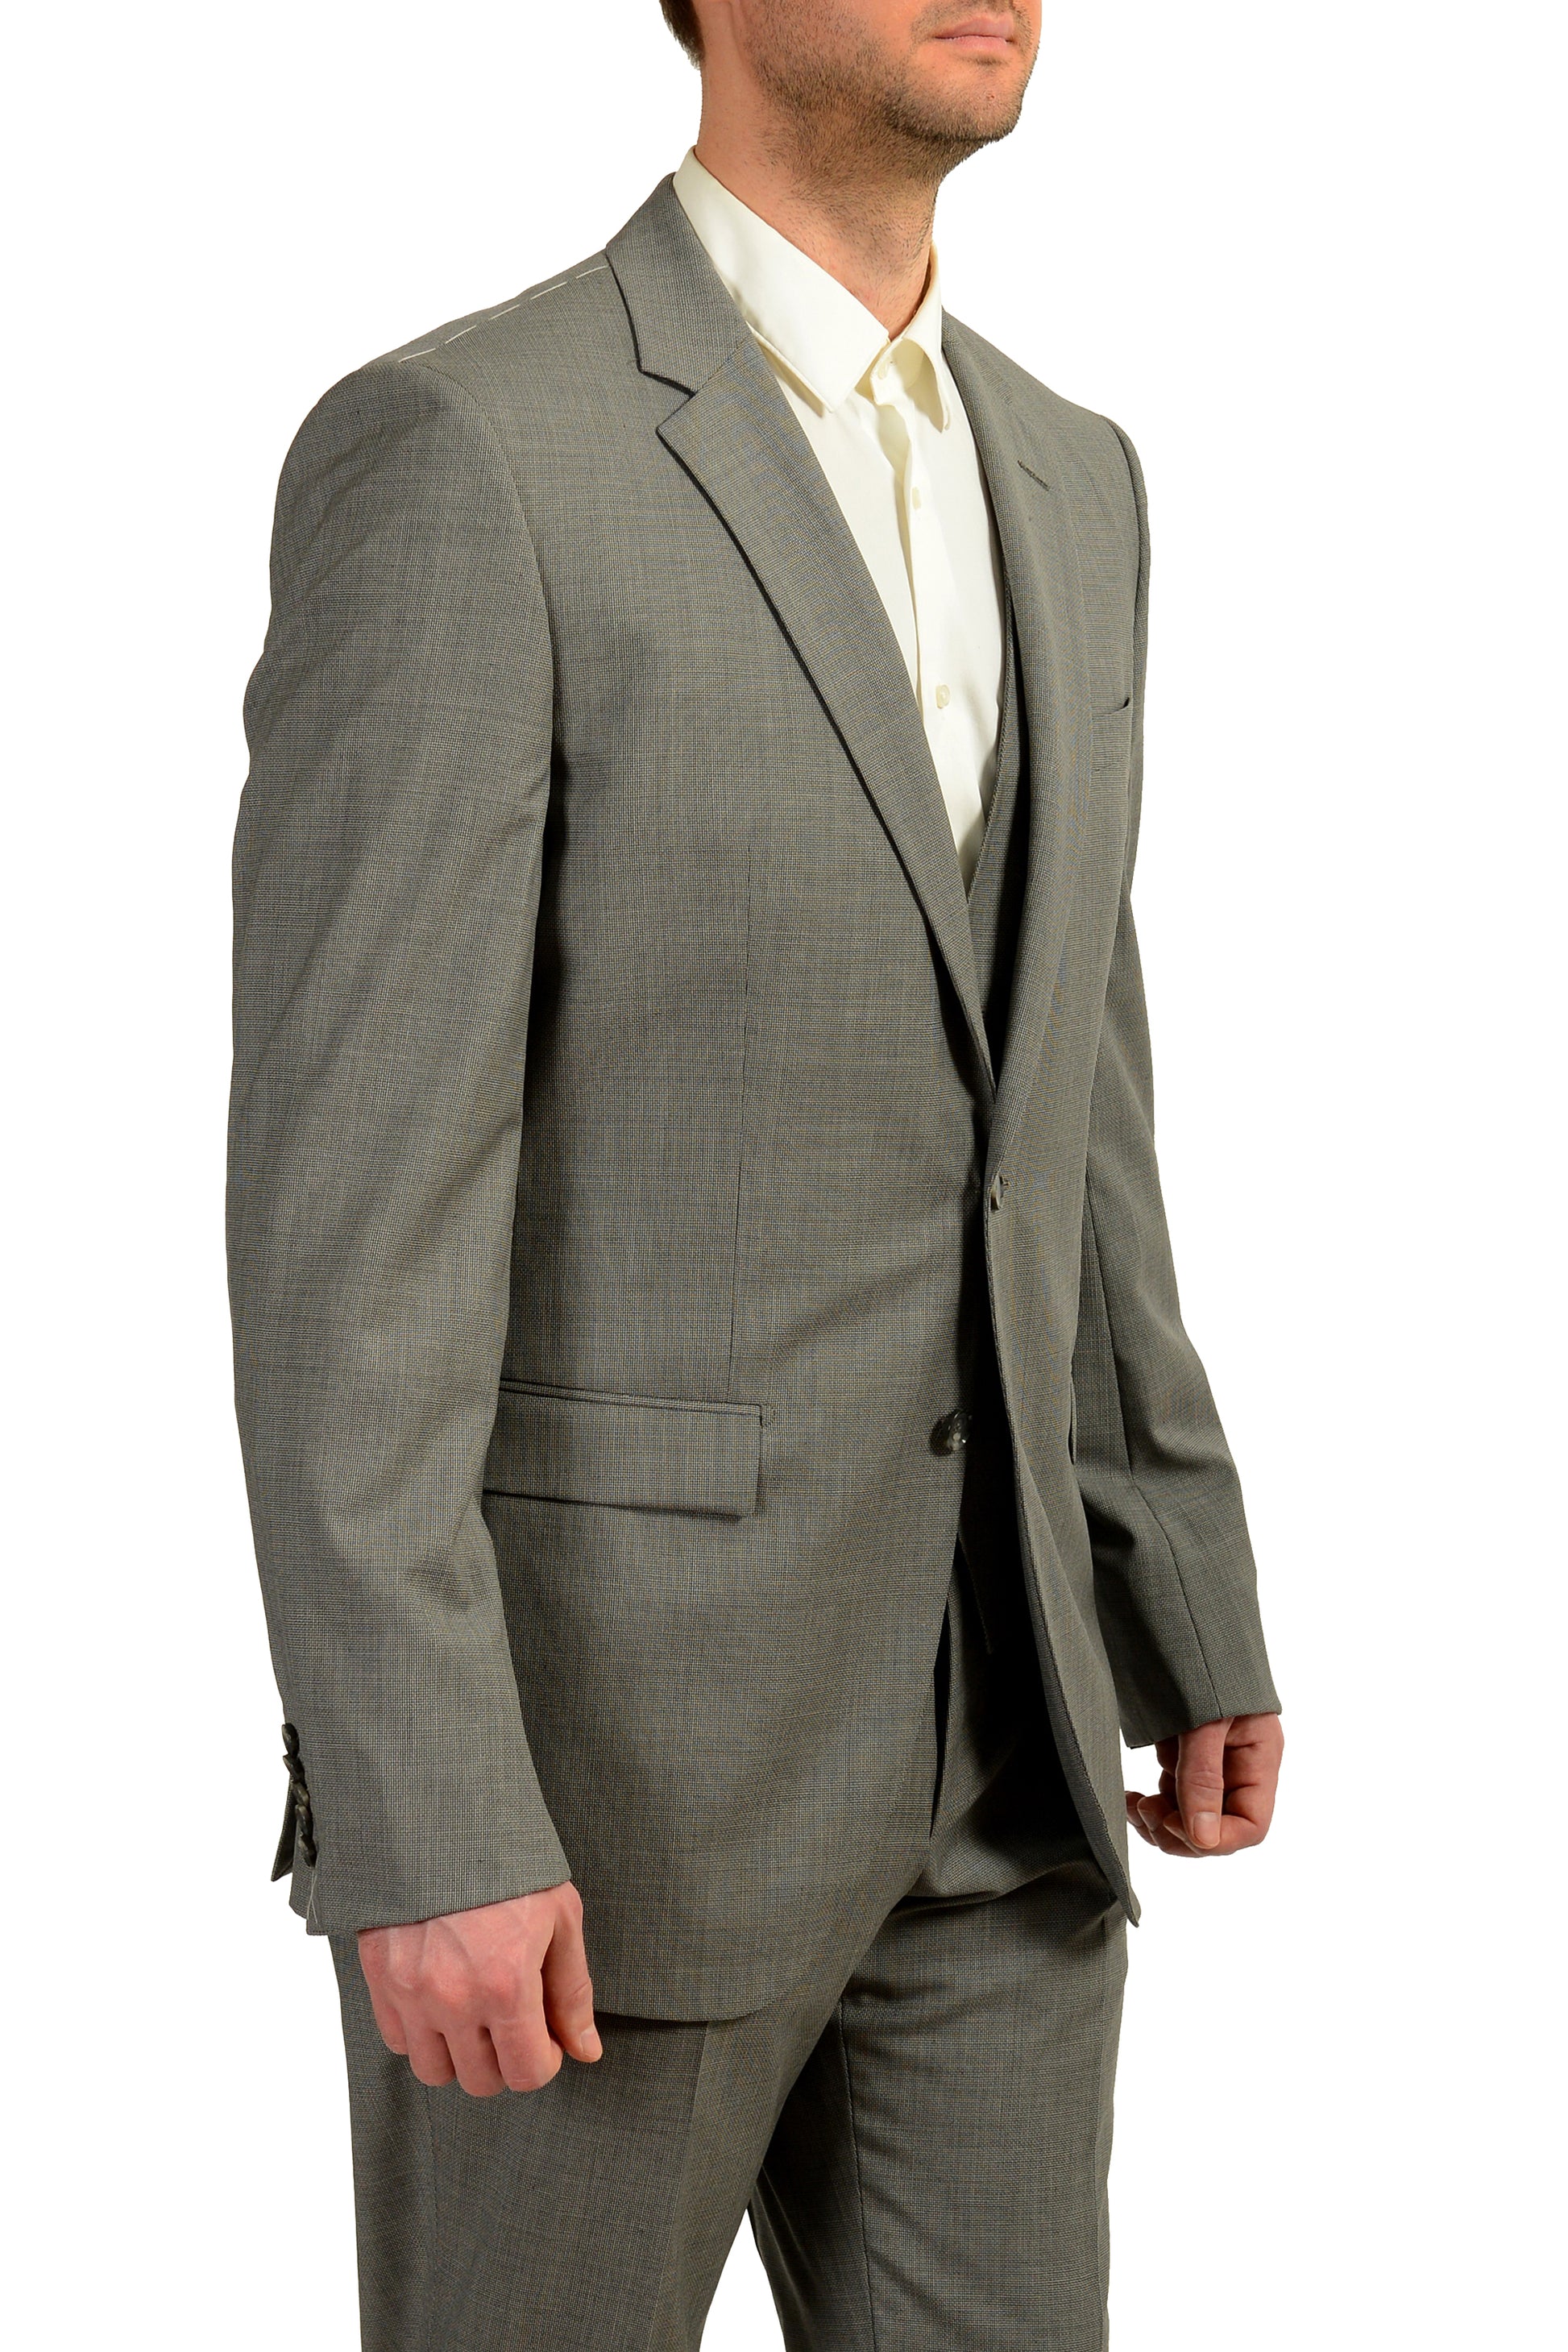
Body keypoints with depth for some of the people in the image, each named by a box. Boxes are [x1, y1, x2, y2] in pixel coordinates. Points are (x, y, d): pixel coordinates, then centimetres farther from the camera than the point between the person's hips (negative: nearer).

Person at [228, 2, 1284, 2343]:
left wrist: (1197, 1621, 18)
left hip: (971, 1728, 7)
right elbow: (343, 1198, -18)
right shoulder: (454, 452, -14)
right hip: (595, 1725, -7)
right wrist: (423, 1827, -22)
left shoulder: (1056, 481, 11)